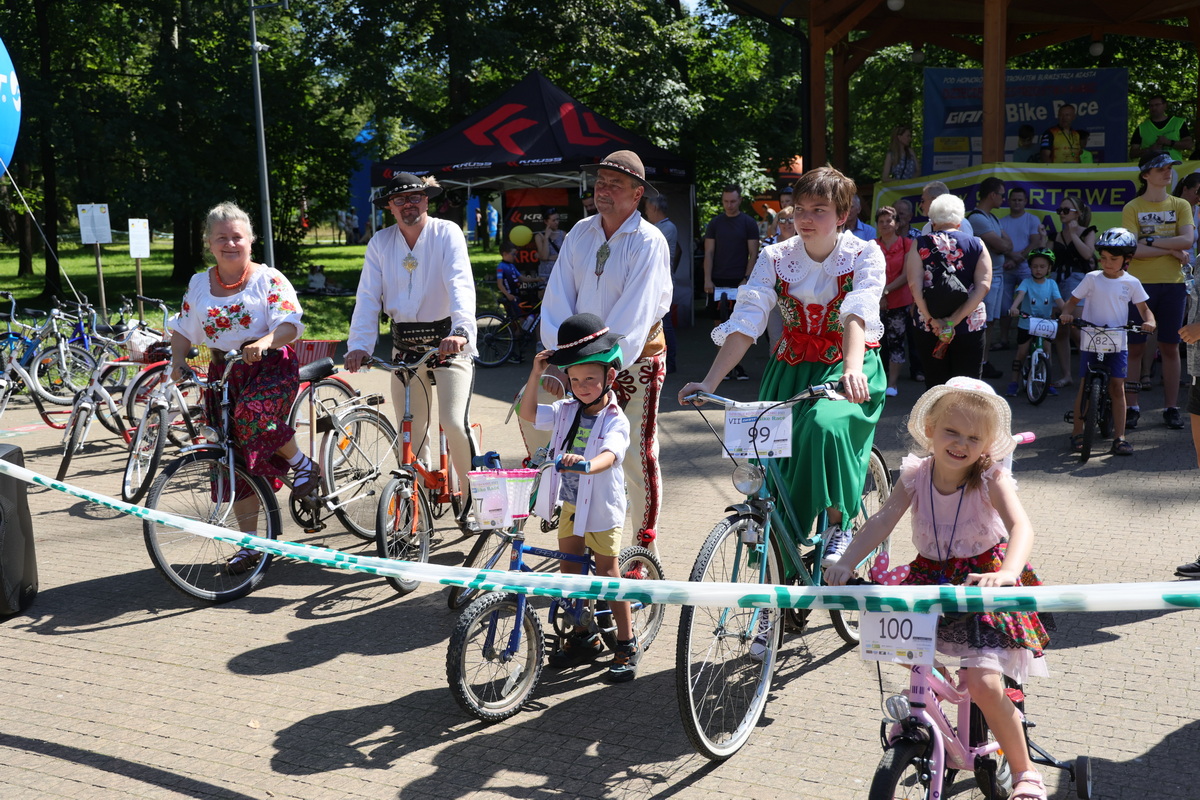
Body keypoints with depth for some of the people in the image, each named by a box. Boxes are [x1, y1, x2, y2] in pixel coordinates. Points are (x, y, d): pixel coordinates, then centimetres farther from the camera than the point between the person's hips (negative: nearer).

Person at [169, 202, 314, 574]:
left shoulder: (268, 278, -4)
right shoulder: (199, 284, 10)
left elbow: (291, 323, -15)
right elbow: (183, 329, 15)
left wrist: (265, 342, -35)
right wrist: (177, 362, -4)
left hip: (271, 367, -4)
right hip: (223, 373, 5)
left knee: (251, 414, -37)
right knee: (236, 460, 3)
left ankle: (303, 463, -9)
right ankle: (250, 545, 13)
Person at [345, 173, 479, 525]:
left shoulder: (447, 233, -9)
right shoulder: (380, 243, 3)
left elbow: (460, 284, -23)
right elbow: (368, 297, -4)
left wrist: (461, 330, -39)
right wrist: (359, 345, -18)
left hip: (448, 340, -4)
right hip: (404, 344, 4)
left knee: (454, 423, -15)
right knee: (412, 431, 6)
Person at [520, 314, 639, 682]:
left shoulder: (616, 421, -17)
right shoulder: (566, 411, 1)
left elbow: (609, 456, -33)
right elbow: (527, 413, 0)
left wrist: (584, 464, -54)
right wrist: (536, 374, -9)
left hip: (602, 508, -6)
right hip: (570, 504, 6)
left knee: (607, 574, 2)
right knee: (569, 571, 13)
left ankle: (627, 644, 16)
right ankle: (583, 636, 30)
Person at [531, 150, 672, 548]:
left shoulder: (649, 242, -15)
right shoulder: (580, 232, 1)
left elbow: (633, 318, -22)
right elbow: (558, 298, -3)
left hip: (636, 360, -5)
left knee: (637, 456, -3)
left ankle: (644, 545, 16)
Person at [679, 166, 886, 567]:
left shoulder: (865, 255, -7)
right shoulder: (776, 257, -1)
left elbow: (857, 314, -26)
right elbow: (745, 322, -11)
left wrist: (852, 369, -45)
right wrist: (709, 382, -23)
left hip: (847, 366, -3)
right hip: (791, 368, 3)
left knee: (826, 426, -31)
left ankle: (838, 522, -10)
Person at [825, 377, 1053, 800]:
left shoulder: (991, 477, -19)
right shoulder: (915, 474, -9)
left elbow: (1021, 527, -33)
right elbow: (882, 520, -17)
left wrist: (1007, 572, -53)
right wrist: (846, 563, -32)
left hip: (985, 579, -5)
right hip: (931, 577, 5)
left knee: (983, 683, -16)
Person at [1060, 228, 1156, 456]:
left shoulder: (1131, 283, 2)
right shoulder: (1092, 278, -1)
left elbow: (1144, 308, 7)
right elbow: (1072, 300, 3)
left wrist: (1150, 321, -15)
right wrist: (1067, 313, -18)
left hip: (1117, 344, 0)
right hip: (1090, 342, 0)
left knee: (1117, 388, -2)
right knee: (1084, 386, 4)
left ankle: (1119, 437, 2)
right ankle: (1077, 433, 15)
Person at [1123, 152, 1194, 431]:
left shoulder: (1181, 205, 8)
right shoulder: (1132, 208, 1)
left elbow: (1187, 240, -7)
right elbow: (1133, 249, -11)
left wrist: (1150, 242, -12)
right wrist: (1171, 249, -11)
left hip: (1172, 284, 2)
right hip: (1139, 283, -2)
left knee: (1170, 347, 6)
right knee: (1134, 347, 0)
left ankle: (1172, 408, 13)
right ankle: (1132, 407, 7)